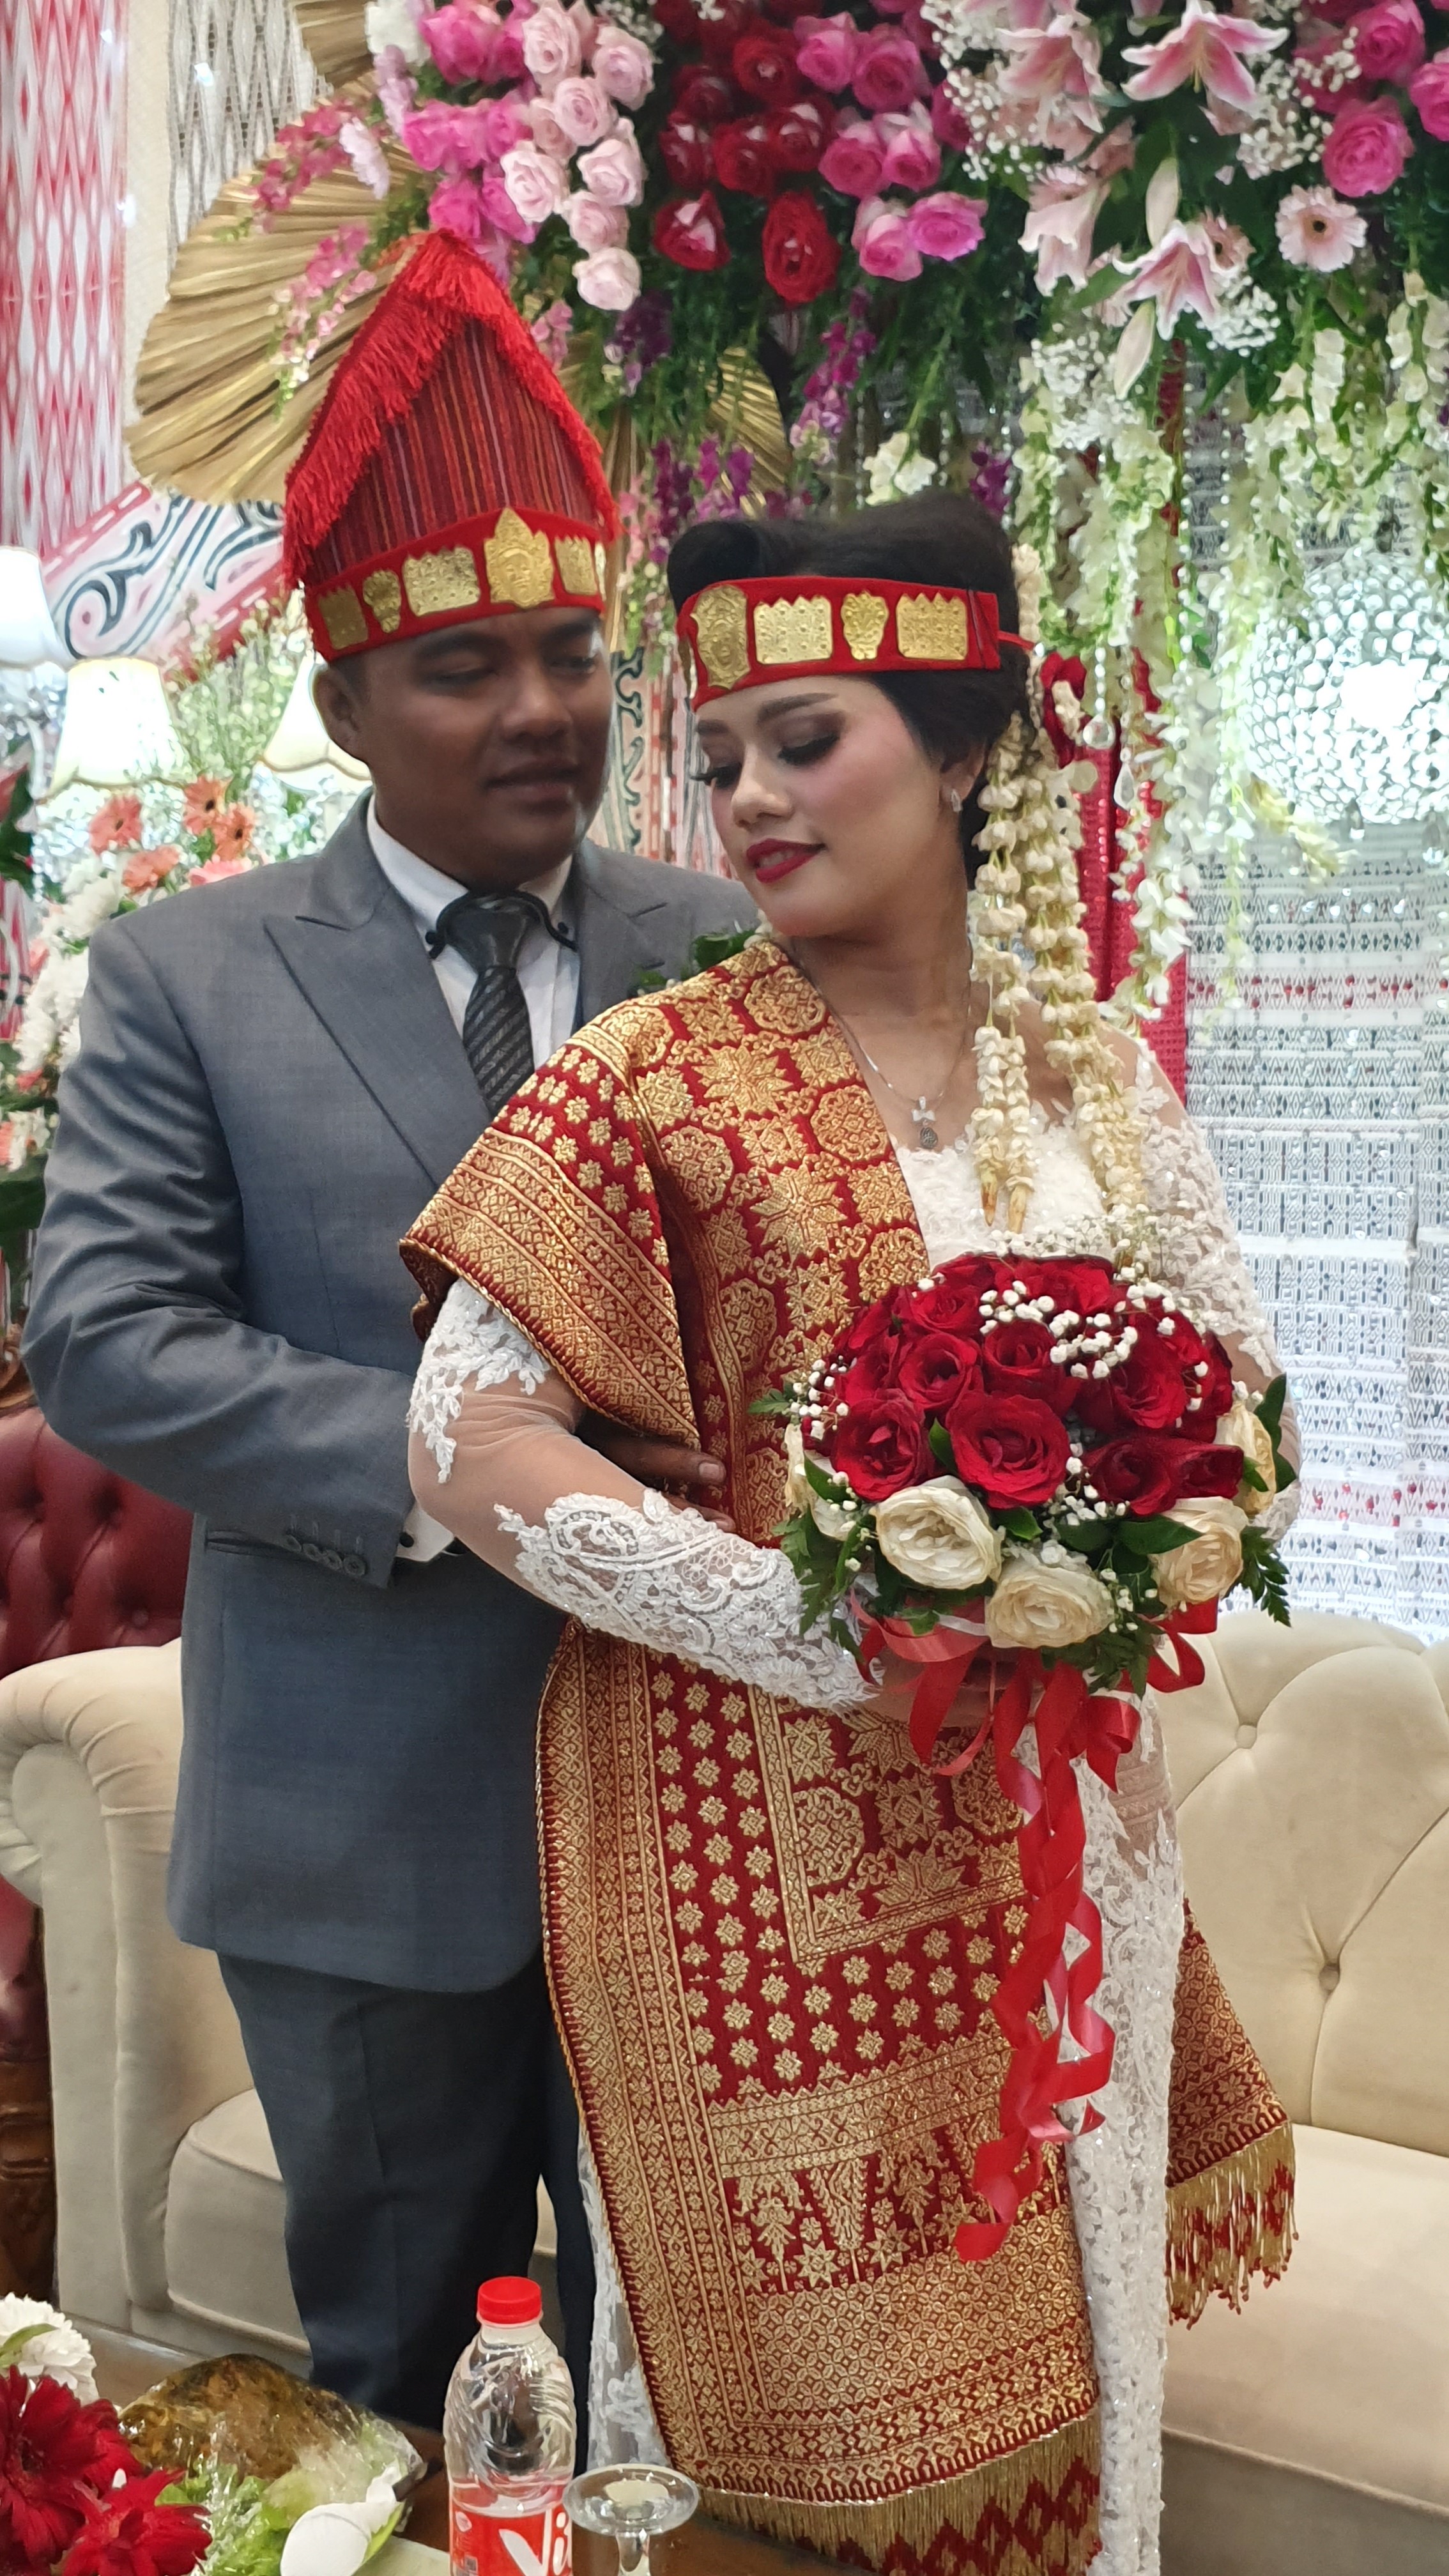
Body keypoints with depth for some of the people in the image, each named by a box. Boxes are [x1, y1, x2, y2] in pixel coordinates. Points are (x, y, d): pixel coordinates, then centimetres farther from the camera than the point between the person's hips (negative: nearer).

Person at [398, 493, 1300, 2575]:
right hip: (760, 1826, -3)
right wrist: (853, 1641, -19)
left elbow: (1241, 1382, 12)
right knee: (798, 2393, 8)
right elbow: (472, 1447, -14)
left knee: (1065, 2348, 15)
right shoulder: (654, 1079, -7)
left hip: (1062, 1814, 4)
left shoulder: (1090, 1069, 5)